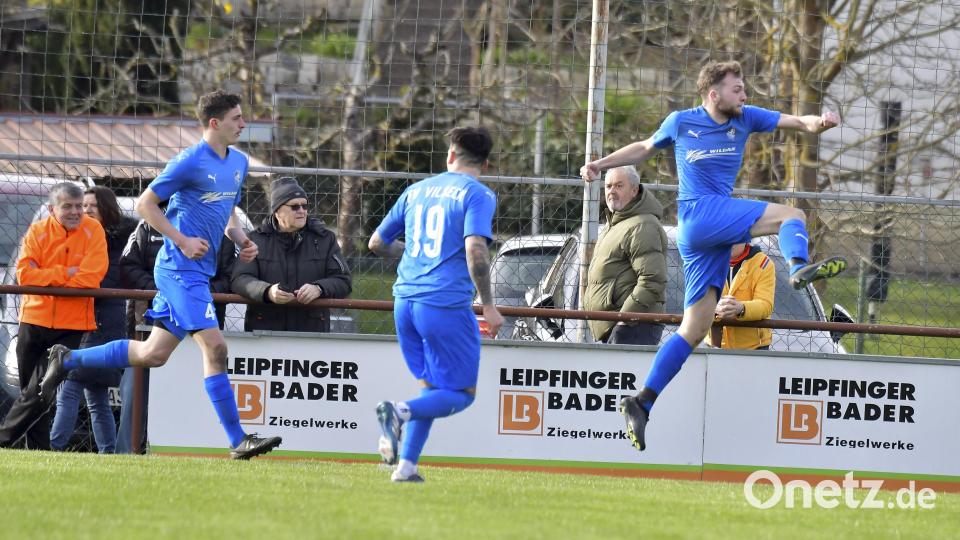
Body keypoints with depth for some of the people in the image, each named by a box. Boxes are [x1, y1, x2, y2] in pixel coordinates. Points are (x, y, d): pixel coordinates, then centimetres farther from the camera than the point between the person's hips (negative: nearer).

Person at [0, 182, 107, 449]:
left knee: (42, 394, -10)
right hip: (33, 322, 3)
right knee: (31, 392, 8)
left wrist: (47, 279, -12)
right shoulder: (37, 232, -1)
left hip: (70, 327, -3)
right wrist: (64, 273, -19)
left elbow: (90, 278, -16)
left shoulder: (93, 230, -5)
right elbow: (24, 274, -13)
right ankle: (38, 452, 17)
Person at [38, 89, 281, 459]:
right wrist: (182, 240, -15)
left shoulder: (239, 162, 13)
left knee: (153, 353, 12)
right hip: (181, 269, -9)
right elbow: (145, 204, -8)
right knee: (214, 348, -15)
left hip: (199, 272, 9)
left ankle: (67, 360, 26)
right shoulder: (191, 162, -12)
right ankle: (238, 441, -15)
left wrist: (241, 241, 7)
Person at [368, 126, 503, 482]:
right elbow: (475, 251, -17)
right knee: (462, 393, 4)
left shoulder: (417, 191, 15)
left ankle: (406, 465, 3)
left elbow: (377, 243, 21)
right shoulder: (478, 195, -3)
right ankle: (400, 412, -22)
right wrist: (489, 306, -10)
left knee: (433, 388, 18)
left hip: (405, 302, 6)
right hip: (447, 305, -6)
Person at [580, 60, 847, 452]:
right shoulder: (681, 123, 6)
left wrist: (819, 122, -16)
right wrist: (600, 165, 18)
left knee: (695, 329, 4)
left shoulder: (745, 119, 13)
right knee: (791, 216, -20)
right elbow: (645, 148, 24)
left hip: (715, 235, 5)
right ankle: (800, 267, -52)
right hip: (699, 212, -5)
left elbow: (799, 122, 5)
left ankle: (642, 403, 6)